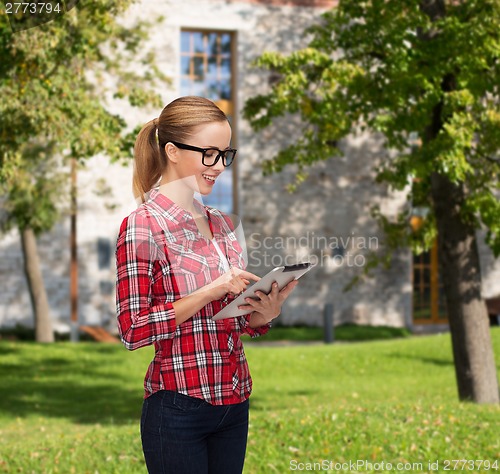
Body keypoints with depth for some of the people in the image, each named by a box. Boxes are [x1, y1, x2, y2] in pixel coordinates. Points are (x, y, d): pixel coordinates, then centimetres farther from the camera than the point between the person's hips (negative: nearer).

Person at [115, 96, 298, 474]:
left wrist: (266, 311, -3)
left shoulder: (223, 224, 12)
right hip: (179, 409, -6)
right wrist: (211, 291, -20)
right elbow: (134, 329, -15)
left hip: (234, 402, 6)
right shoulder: (142, 226, -9)